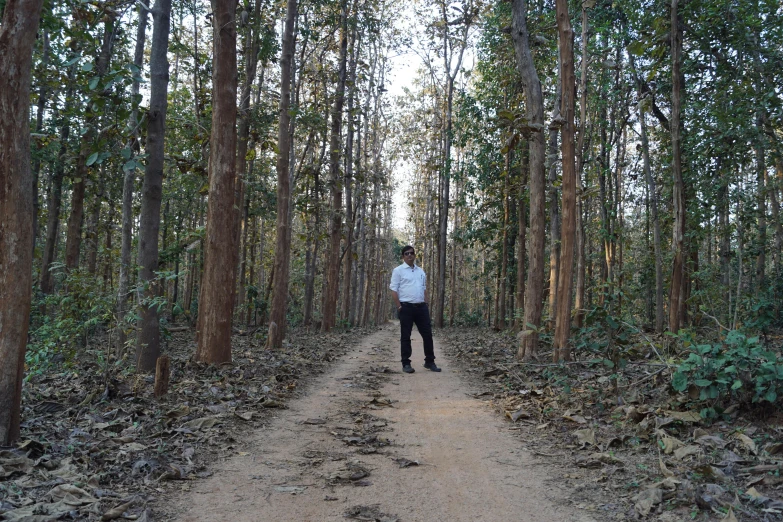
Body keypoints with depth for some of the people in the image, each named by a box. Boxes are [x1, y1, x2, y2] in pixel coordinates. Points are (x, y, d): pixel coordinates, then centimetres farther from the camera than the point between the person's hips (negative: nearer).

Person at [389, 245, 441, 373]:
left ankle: (429, 362, 14)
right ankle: (406, 364, 8)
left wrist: (425, 304, 10)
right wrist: (399, 307, -12)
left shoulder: (421, 271, 16)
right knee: (405, 336, 1)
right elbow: (393, 290, -6)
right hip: (406, 307, -5)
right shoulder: (398, 270, -1)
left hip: (421, 307, 5)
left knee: (427, 334, 4)